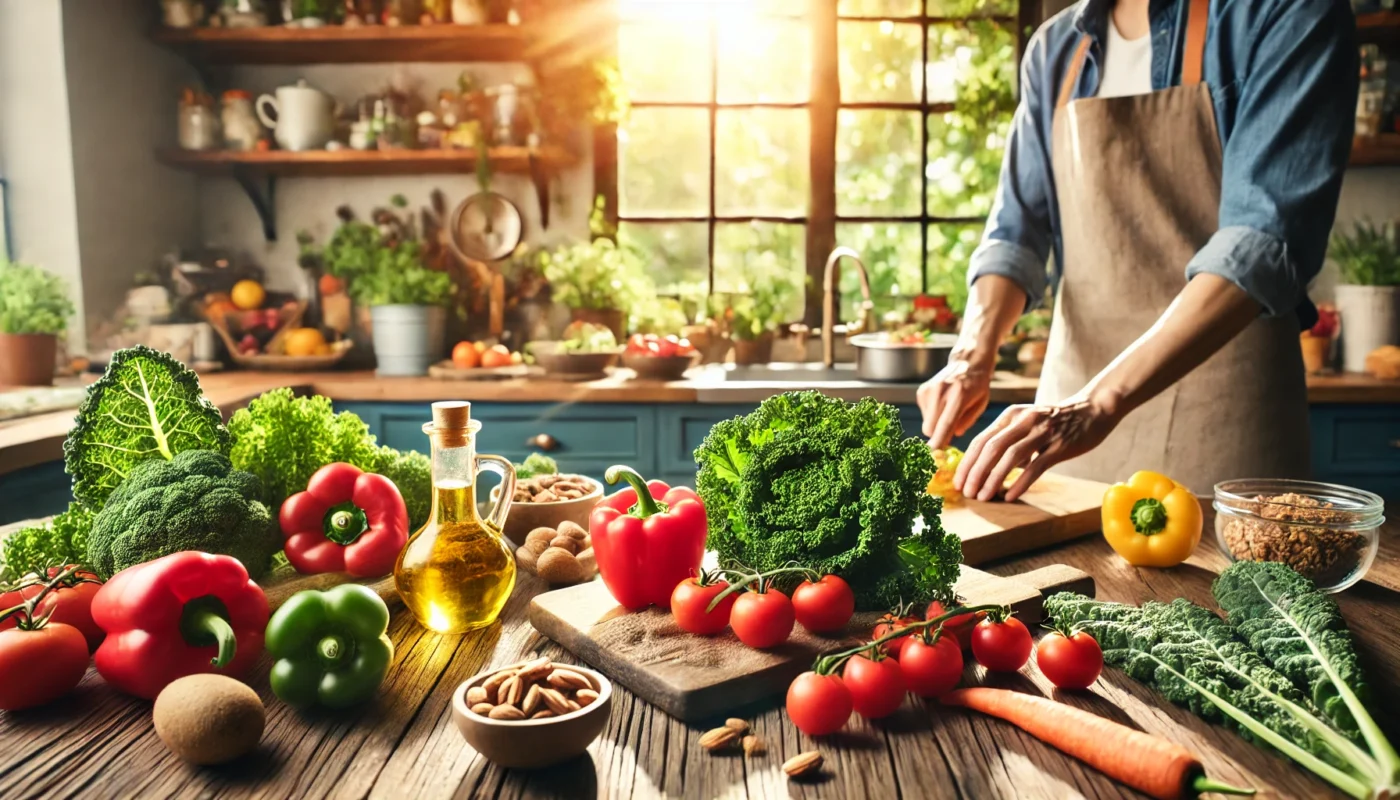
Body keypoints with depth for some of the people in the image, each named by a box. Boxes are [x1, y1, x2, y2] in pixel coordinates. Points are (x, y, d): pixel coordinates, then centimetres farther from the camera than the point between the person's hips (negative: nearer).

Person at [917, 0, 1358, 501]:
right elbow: (1016, 230, 9)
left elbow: (1266, 239, -19)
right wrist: (972, 355, -10)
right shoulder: (1053, 50, 9)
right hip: (1071, 399, 5)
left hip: (1223, 407, -4)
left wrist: (1100, 402, -29)